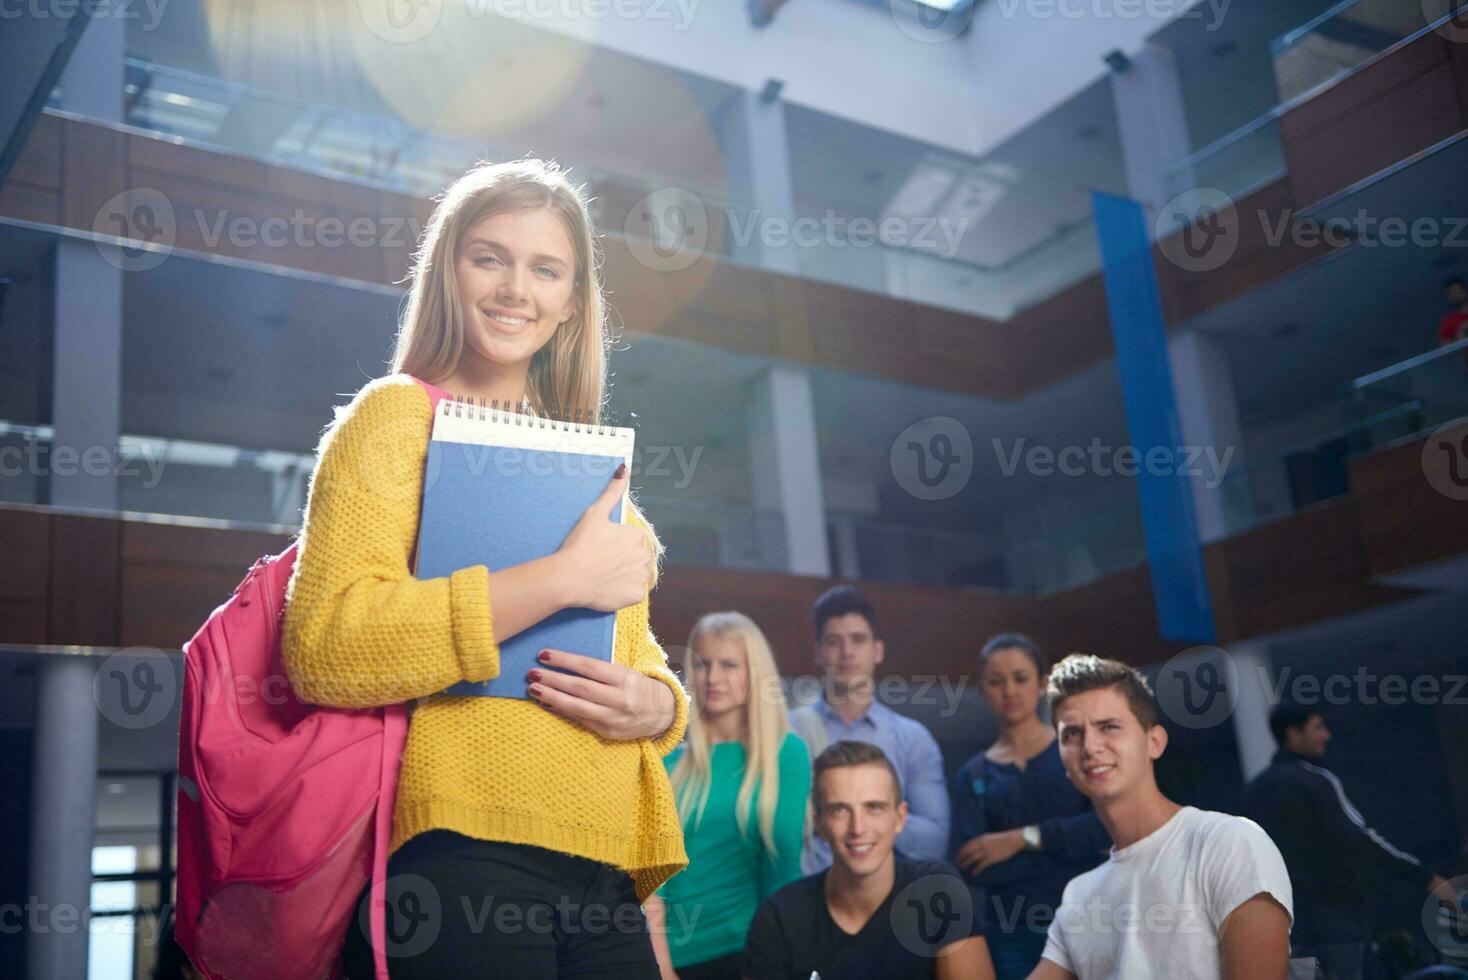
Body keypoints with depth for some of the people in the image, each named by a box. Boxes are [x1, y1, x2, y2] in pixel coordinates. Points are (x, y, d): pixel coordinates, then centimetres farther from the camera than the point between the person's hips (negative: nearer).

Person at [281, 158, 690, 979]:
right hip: (459, 854, -6)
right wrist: (563, 579, -15)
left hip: (600, 871, 6)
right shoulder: (398, 412, 2)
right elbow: (324, 647, -13)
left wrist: (656, 705, -1)